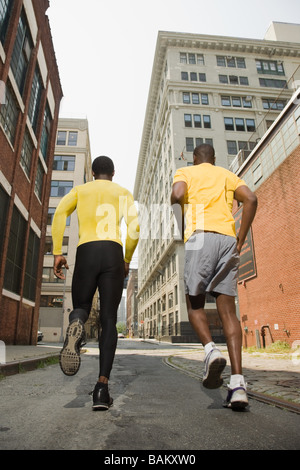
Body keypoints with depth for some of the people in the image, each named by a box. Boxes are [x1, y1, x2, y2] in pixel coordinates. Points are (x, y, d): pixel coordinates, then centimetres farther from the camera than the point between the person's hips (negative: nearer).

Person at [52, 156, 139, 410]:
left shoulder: (80, 190, 23)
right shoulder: (124, 193, 21)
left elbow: (60, 213, 3)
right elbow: (134, 229, 6)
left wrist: (57, 253, 0)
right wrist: (127, 260, 17)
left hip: (85, 254, 1)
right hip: (113, 254, 0)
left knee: (81, 308, 17)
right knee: (108, 320, 3)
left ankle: (76, 324, -23)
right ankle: (102, 385, -12)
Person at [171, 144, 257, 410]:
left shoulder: (186, 172, 18)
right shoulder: (227, 175, 25)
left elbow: (178, 194, -6)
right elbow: (250, 199, 7)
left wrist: (183, 226, 9)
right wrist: (240, 241, 7)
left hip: (200, 237, -3)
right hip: (228, 239, 3)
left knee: (194, 304, 10)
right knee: (228, 310, 0)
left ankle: (211, 349, -16)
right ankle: (238, 382, -8)